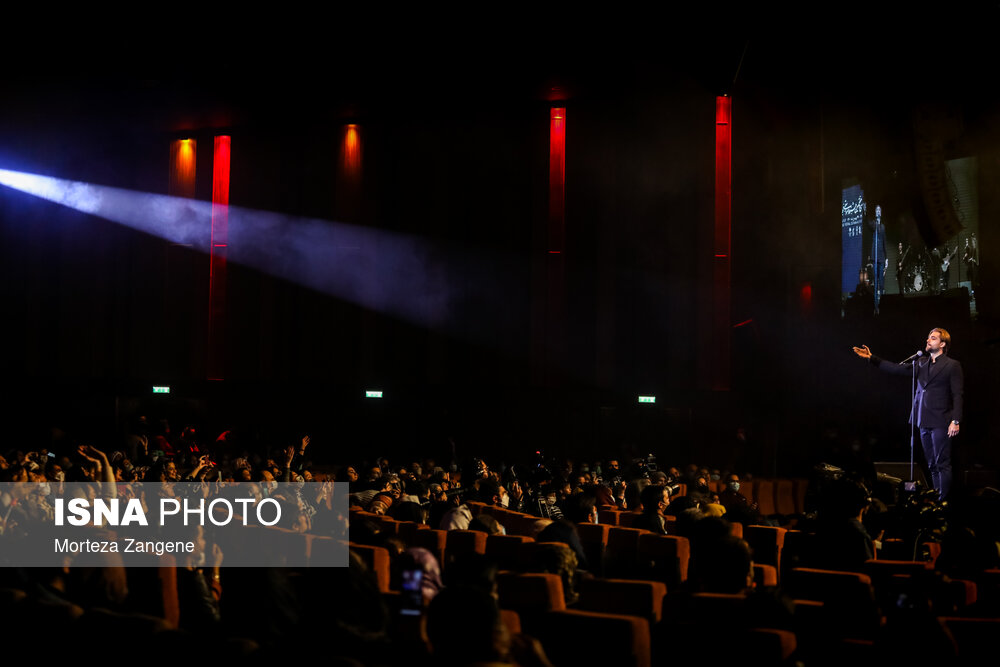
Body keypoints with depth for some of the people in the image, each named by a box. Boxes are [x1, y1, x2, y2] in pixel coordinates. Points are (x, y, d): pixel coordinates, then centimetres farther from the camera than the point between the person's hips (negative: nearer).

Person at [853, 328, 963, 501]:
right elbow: (897, 369, 14)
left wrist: (956, 421, -15)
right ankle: (936, 496, 17)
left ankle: (944, 499, -2)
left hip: (941, 422, -7)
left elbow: (957, 395, -7)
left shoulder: (952, 366, -4)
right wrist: (871, 358, 9)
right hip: (925, 421, 7)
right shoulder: (921, 362, 14)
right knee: (932, 465, 11)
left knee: (942, 464, -5)